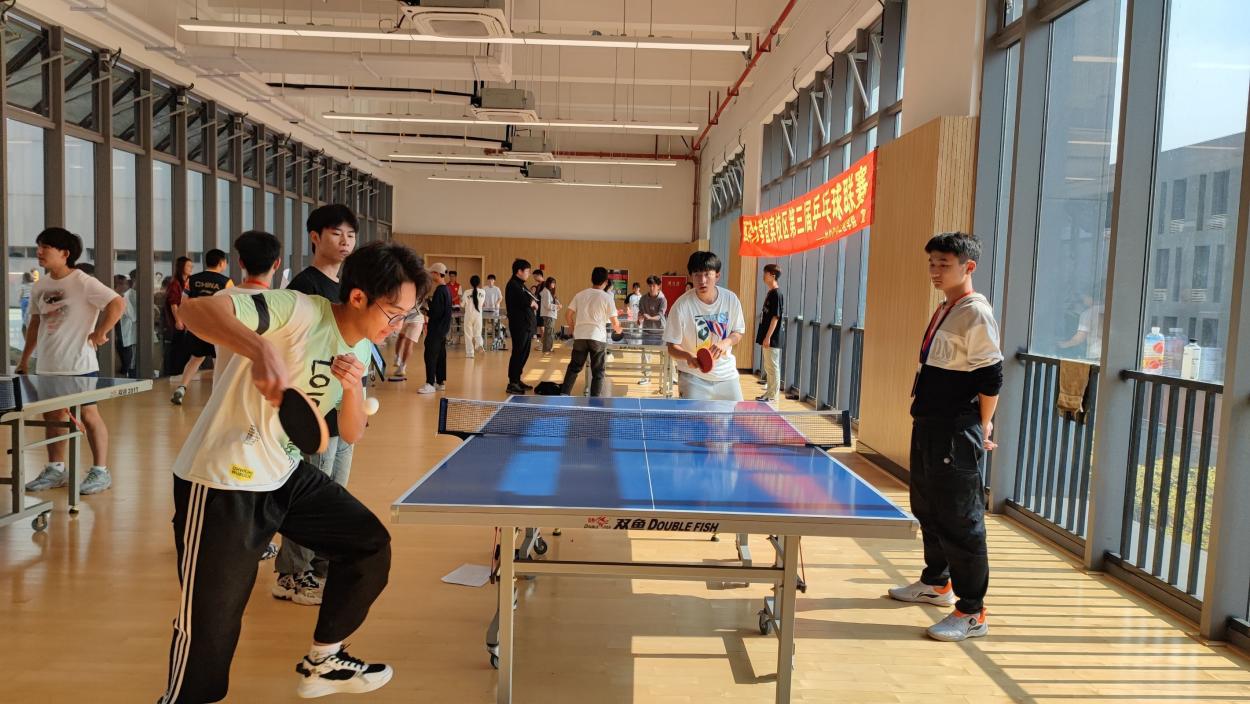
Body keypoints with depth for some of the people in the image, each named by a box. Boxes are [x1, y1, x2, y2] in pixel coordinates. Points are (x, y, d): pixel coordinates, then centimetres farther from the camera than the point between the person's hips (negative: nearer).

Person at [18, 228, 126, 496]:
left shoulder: (83, 283, -13)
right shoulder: (39, 287, 9)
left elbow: (118, 304, -21)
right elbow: (35, 324, 18)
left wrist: (99, 333, -19)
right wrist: (24, 358, 17)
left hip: (79, 365, -7)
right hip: (48, 367, 7)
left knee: (89, 416, 0)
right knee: (53, 415, 12)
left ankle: (101, 471, 8)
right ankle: (55, 470, 23)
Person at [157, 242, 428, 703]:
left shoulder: (360, 350, 4)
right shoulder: (299, 311, -21)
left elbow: (352, 434, 5)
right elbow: (195, 310, -32)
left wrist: (353, 387, -16)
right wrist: (263, 350, -50)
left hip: (285, 475, 8)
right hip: (222, 482, -8)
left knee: (370, 545, 10)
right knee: (210, 633, -4)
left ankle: (322, 663, 28)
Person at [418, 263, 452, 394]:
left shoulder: (439, 290, -17)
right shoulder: (447, 289, 13)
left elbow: (436, 311, -22)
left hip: (436, 327, -10)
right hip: (444, 327, 10)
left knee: (430, 355, -8)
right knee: (440, 355, 13)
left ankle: (430, 384, -9)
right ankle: (441, 382, 18)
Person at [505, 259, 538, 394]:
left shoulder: (521, 285, 20)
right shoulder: (513, 285, -12)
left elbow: (534, 303, 15)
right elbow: (527, 302, -22)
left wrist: (532, 303, -7)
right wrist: (534, 303, -2)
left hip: (527, 325, 10)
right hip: (519, 325, -10)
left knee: (524, 354, 14)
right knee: (518, 353, -8)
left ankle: (517, 379, 23)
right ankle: (512, 384, -5)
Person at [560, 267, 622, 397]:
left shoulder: (580, 294, 5)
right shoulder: (607, 297, -4)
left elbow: (568, 315, 8)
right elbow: (614, 322, -4)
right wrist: (617, 329, 19)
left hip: (580, 337, 3)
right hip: (598, 338, -3)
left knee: (574, 367, 15)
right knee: (598, 372, 7)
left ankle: (564, 394, 11)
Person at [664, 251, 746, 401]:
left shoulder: (731, 299, -8)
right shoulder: (682, 305, -18)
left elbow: (738, 332, 6)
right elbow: (672, 347, -13)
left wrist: (726, 342, -17)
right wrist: (688, 356, -35)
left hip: (726, 374, 4)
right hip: (693, 376, -4)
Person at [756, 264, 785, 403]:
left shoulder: (777, 294, -14)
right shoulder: (770, 293, 14)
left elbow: (775, 317, -19)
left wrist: (768, 337, -20)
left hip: (773, 339, -10)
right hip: (768, 338, 10)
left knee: (773, 367, -4)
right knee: (768, 367, 15)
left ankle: (774, 397, 2)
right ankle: (769, 393, 23)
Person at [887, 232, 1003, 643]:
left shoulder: (976, 313, -15)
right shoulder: (944, 311, 13)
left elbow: (991, 377, -17)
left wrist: (982, 429, -10)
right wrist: (928, 421, 17)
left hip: (956, 435, -10)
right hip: (928, 427, 10)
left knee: (960, 520, -4)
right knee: (927, 509, 20)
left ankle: (971, 612, 6)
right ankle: (936, 583, 38)